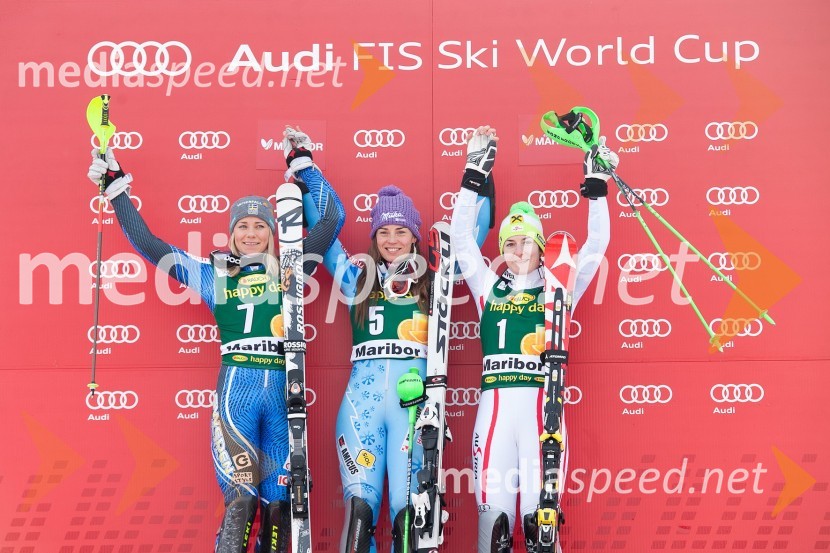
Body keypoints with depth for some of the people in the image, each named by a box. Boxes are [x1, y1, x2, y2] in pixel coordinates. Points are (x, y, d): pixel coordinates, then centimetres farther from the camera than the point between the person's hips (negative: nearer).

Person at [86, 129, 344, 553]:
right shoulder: (213, 275, 13)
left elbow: (332, 219, 16)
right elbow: (149, 245, 15)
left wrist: (301, 163, 21)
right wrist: (116, 187, 17)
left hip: (283, 389, 2)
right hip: (236, 388, -1)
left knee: (278, 502, 5)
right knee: (240, 500, -10)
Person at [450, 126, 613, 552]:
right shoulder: (489, 287, 14)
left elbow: (596, 245, 9)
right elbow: (460, 235, 10)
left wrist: (596, 186, 5)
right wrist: (474, 176, 6)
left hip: (542, 405, -1)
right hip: (495, 405, 1)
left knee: (541, 510, -3)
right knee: (494, 507, -2)